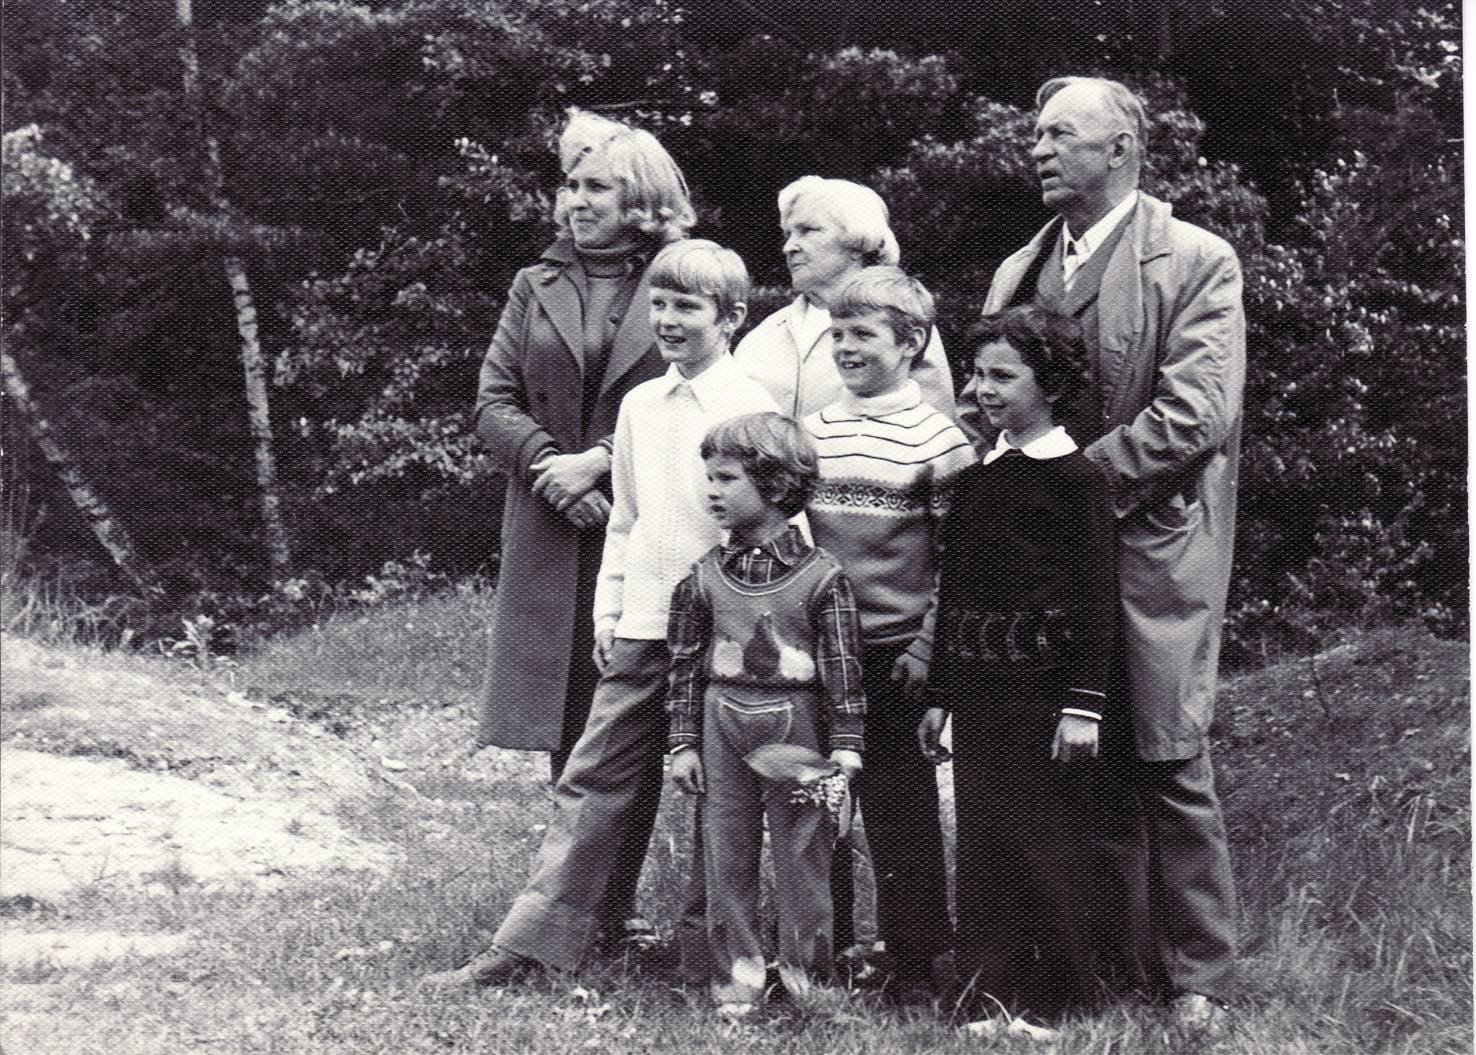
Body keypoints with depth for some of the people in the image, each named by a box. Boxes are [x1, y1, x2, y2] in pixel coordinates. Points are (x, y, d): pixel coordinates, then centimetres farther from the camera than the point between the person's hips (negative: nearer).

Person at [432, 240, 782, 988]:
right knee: (596, 779, 5)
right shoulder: (640, 404, 11)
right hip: (640, 626, 5)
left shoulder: (750, 407, -8)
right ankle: (529, 944, 7)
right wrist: (607, 609, 12)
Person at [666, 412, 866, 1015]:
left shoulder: (820, 576, -6)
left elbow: (843, 667, -5)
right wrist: (683, 743, 3)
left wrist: (845, 748, -9)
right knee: (727, 857, 6)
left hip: (796, 723, -3)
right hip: (722, 724, 3)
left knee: (802, 855, 4)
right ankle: (735, 982, 15)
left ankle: (805, 977, 16)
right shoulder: (705, 577, 3)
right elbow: (685, 664, 6)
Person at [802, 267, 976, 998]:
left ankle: (920, 960, 12)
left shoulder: (938, 440, -7)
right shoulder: (812, 431, 7)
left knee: (902, 807, 2)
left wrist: (926, 646, -11)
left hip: (894, 651, -5)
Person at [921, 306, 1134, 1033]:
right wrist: (939, 695, 14)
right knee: (982, 843, 7)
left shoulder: (1076, 477, -7)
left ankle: (1054, 999, 12)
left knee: (1051, 844, 1)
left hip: (1046, 687, -6)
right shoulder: (973, 478, 12)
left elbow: (1094, 596, -10)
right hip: (979, 687, 6)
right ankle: (990, 994, 15)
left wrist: (1085, 702, -14)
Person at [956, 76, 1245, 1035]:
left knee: (1168, 764, -1)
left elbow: (1195, 412, -14)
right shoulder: (1020, 270, 15)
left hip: (1150, 546, -5)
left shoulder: (1197, 262, -4)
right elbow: (980, 401, 18)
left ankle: (1197, 978, 11)